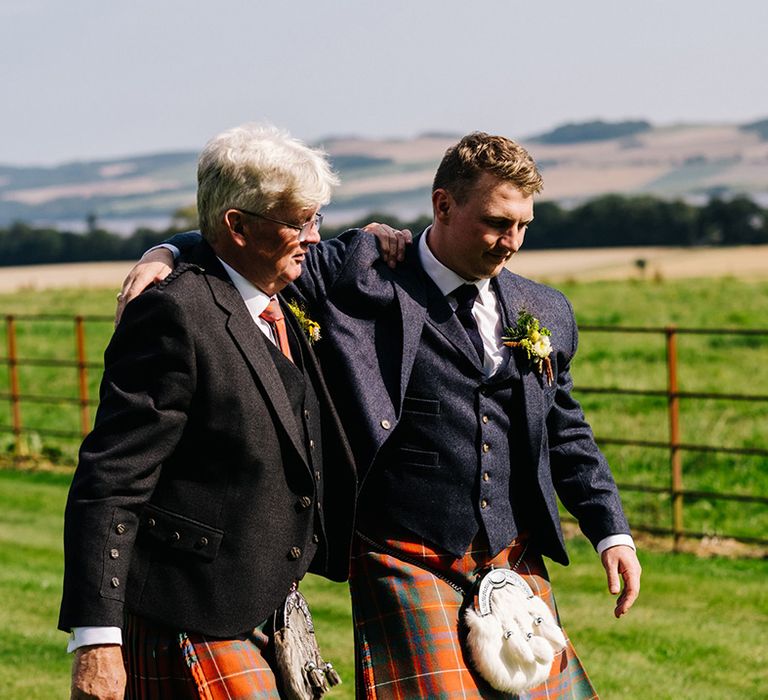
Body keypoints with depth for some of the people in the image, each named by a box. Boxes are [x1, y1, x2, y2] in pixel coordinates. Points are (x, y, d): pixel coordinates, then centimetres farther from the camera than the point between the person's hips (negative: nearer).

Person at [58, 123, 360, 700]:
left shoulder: (281, 308, 11)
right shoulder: (175, 314, -16)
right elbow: (110, 485, -19)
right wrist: (95, 641, -23)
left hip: (264, 619, 9)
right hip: (191, 630, -9)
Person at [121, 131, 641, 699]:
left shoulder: (547, 314, 12)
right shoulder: (365, 274, -3)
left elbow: (565, 434, 20)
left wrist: (612, 532, 13)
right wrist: (167, 253, -16)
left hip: (518, 566, 5)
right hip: (409, 566, -5)